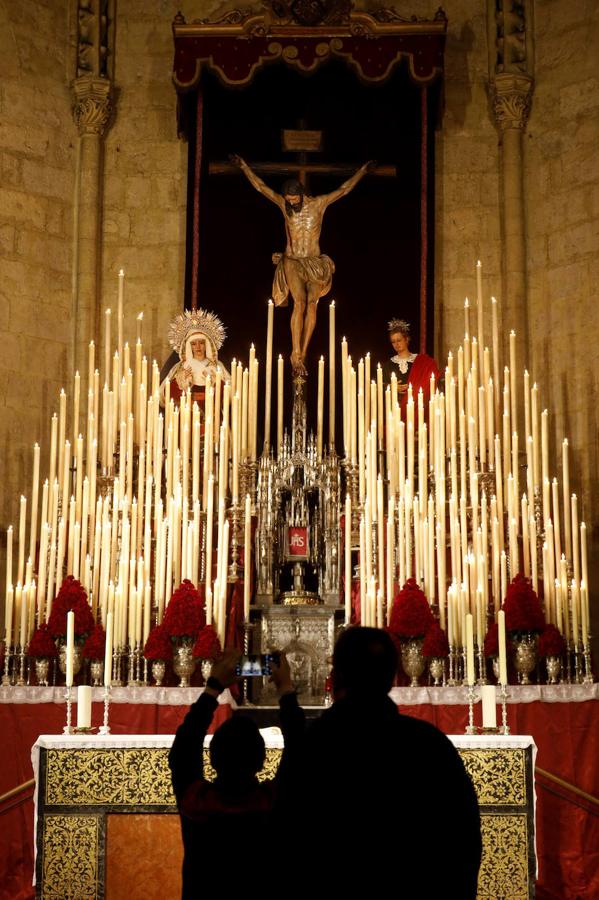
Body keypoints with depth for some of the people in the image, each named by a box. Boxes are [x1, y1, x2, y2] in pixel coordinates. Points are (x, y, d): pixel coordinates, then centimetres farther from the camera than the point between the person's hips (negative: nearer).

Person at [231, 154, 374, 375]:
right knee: (299, 302, -18)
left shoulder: (319, 204, 0)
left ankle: (303, 353, -5)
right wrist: (243, 166, 7)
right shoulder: (284, 204, 2)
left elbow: (344, 189, 6)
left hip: (315, 263, 1)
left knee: (312, 303, -7)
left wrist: (363, 170, 7)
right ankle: (296, 353, -22)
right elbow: (260, 186, 6)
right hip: (292, 261, -1)